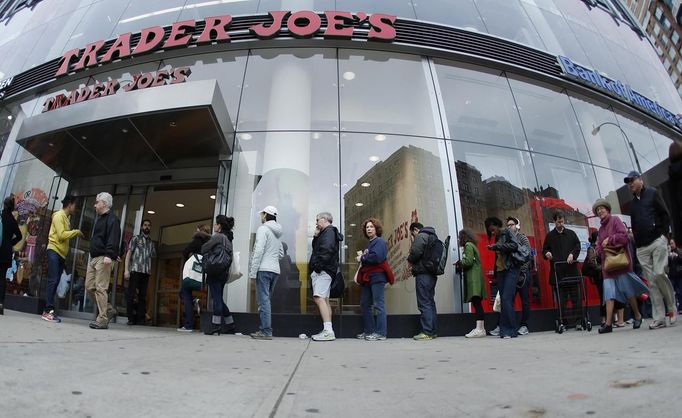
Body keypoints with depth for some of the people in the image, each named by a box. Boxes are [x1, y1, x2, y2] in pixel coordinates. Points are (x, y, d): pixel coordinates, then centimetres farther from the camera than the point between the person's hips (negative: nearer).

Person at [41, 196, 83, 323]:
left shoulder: (65, 217, 19)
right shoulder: (59, 215, -6)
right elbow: (61, 235, -16)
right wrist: (76, 232, -6)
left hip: (61, 254, 8)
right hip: (54, 252, -8)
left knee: (55, 282, 6)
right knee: (52, 281, -11)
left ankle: (48, 310, 9)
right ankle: (48, 310, -10)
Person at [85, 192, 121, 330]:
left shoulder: (112, 219, -8)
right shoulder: (99, 219, 24)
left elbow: (113, 239, -20)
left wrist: (109, 255, -30)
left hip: (103, 258, -10)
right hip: (93, 258, 10)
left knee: (101, 288, -10)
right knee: (89, 286, 8)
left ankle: (102, 319, -6)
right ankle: (108, 310, 18)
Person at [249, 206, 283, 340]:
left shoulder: (263, 229, -6)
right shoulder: (277, 233, 19)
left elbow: (259, 250, -15)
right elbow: (281, 254, 23)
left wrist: (252, 272, -14)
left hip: (264, 269, -8)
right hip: (275, 270, 8)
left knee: (263, 300, -7)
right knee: (265, 300, 14)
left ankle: (266, 332, -7)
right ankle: (264, 329, 17)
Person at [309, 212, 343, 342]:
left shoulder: (329, 231, -7)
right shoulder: (326, 232, 25)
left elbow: (326, 250, -22)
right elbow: (316, 248, 26)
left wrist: (318, 265, -23)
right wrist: (316, 236, 15)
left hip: (323, 271, -11)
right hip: (322, 271, 11)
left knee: (319, 297, -19)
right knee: (324, 299, 10)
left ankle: (328, 330, -22)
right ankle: (328, 331, 14)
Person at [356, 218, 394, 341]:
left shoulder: (379, 242, -6)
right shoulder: (370, 243, 23)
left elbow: (376, 257, -21)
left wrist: (362, 259, -9)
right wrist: (362, 255, 6)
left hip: (377, 276, -10)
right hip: (368, 277, 10)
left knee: (378, 304, -7)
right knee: (364, 304, 12)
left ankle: (381, 333, -2)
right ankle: (369, 331, 20)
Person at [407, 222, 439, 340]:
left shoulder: (421, 236, -7)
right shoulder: (433, 236, 22)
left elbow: (415, 252, -20)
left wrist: (410, 260, 2)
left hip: (423, 274, -9)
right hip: (432, 273, 9)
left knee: (424, 303, -8)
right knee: (430, 302, 13)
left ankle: (426, 332, -8)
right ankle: (433, 330, 16)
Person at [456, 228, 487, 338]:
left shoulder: (468, 245, -5)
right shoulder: (471, 245, 23)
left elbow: (468, 262, -15)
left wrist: (459, 263, 2)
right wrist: (461, 265, 9)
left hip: (473, 277, -10)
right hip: (475, 277, 10)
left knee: (476, 302, -14)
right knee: (477, 303, 8)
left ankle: (479, 329, -18)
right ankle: (481, 328, 10)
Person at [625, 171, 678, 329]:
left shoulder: (652, 193, 9)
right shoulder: (633, 204, 22)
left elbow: (665, 215, 2)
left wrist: (663, 234, -7)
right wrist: (637, 242, 10)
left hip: (657, 241, -4)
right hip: (642, 248, 5)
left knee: (659, 273, -17)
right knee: (651, 282, 0)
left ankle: (672, 306, 5)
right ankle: (659, 318, 0)